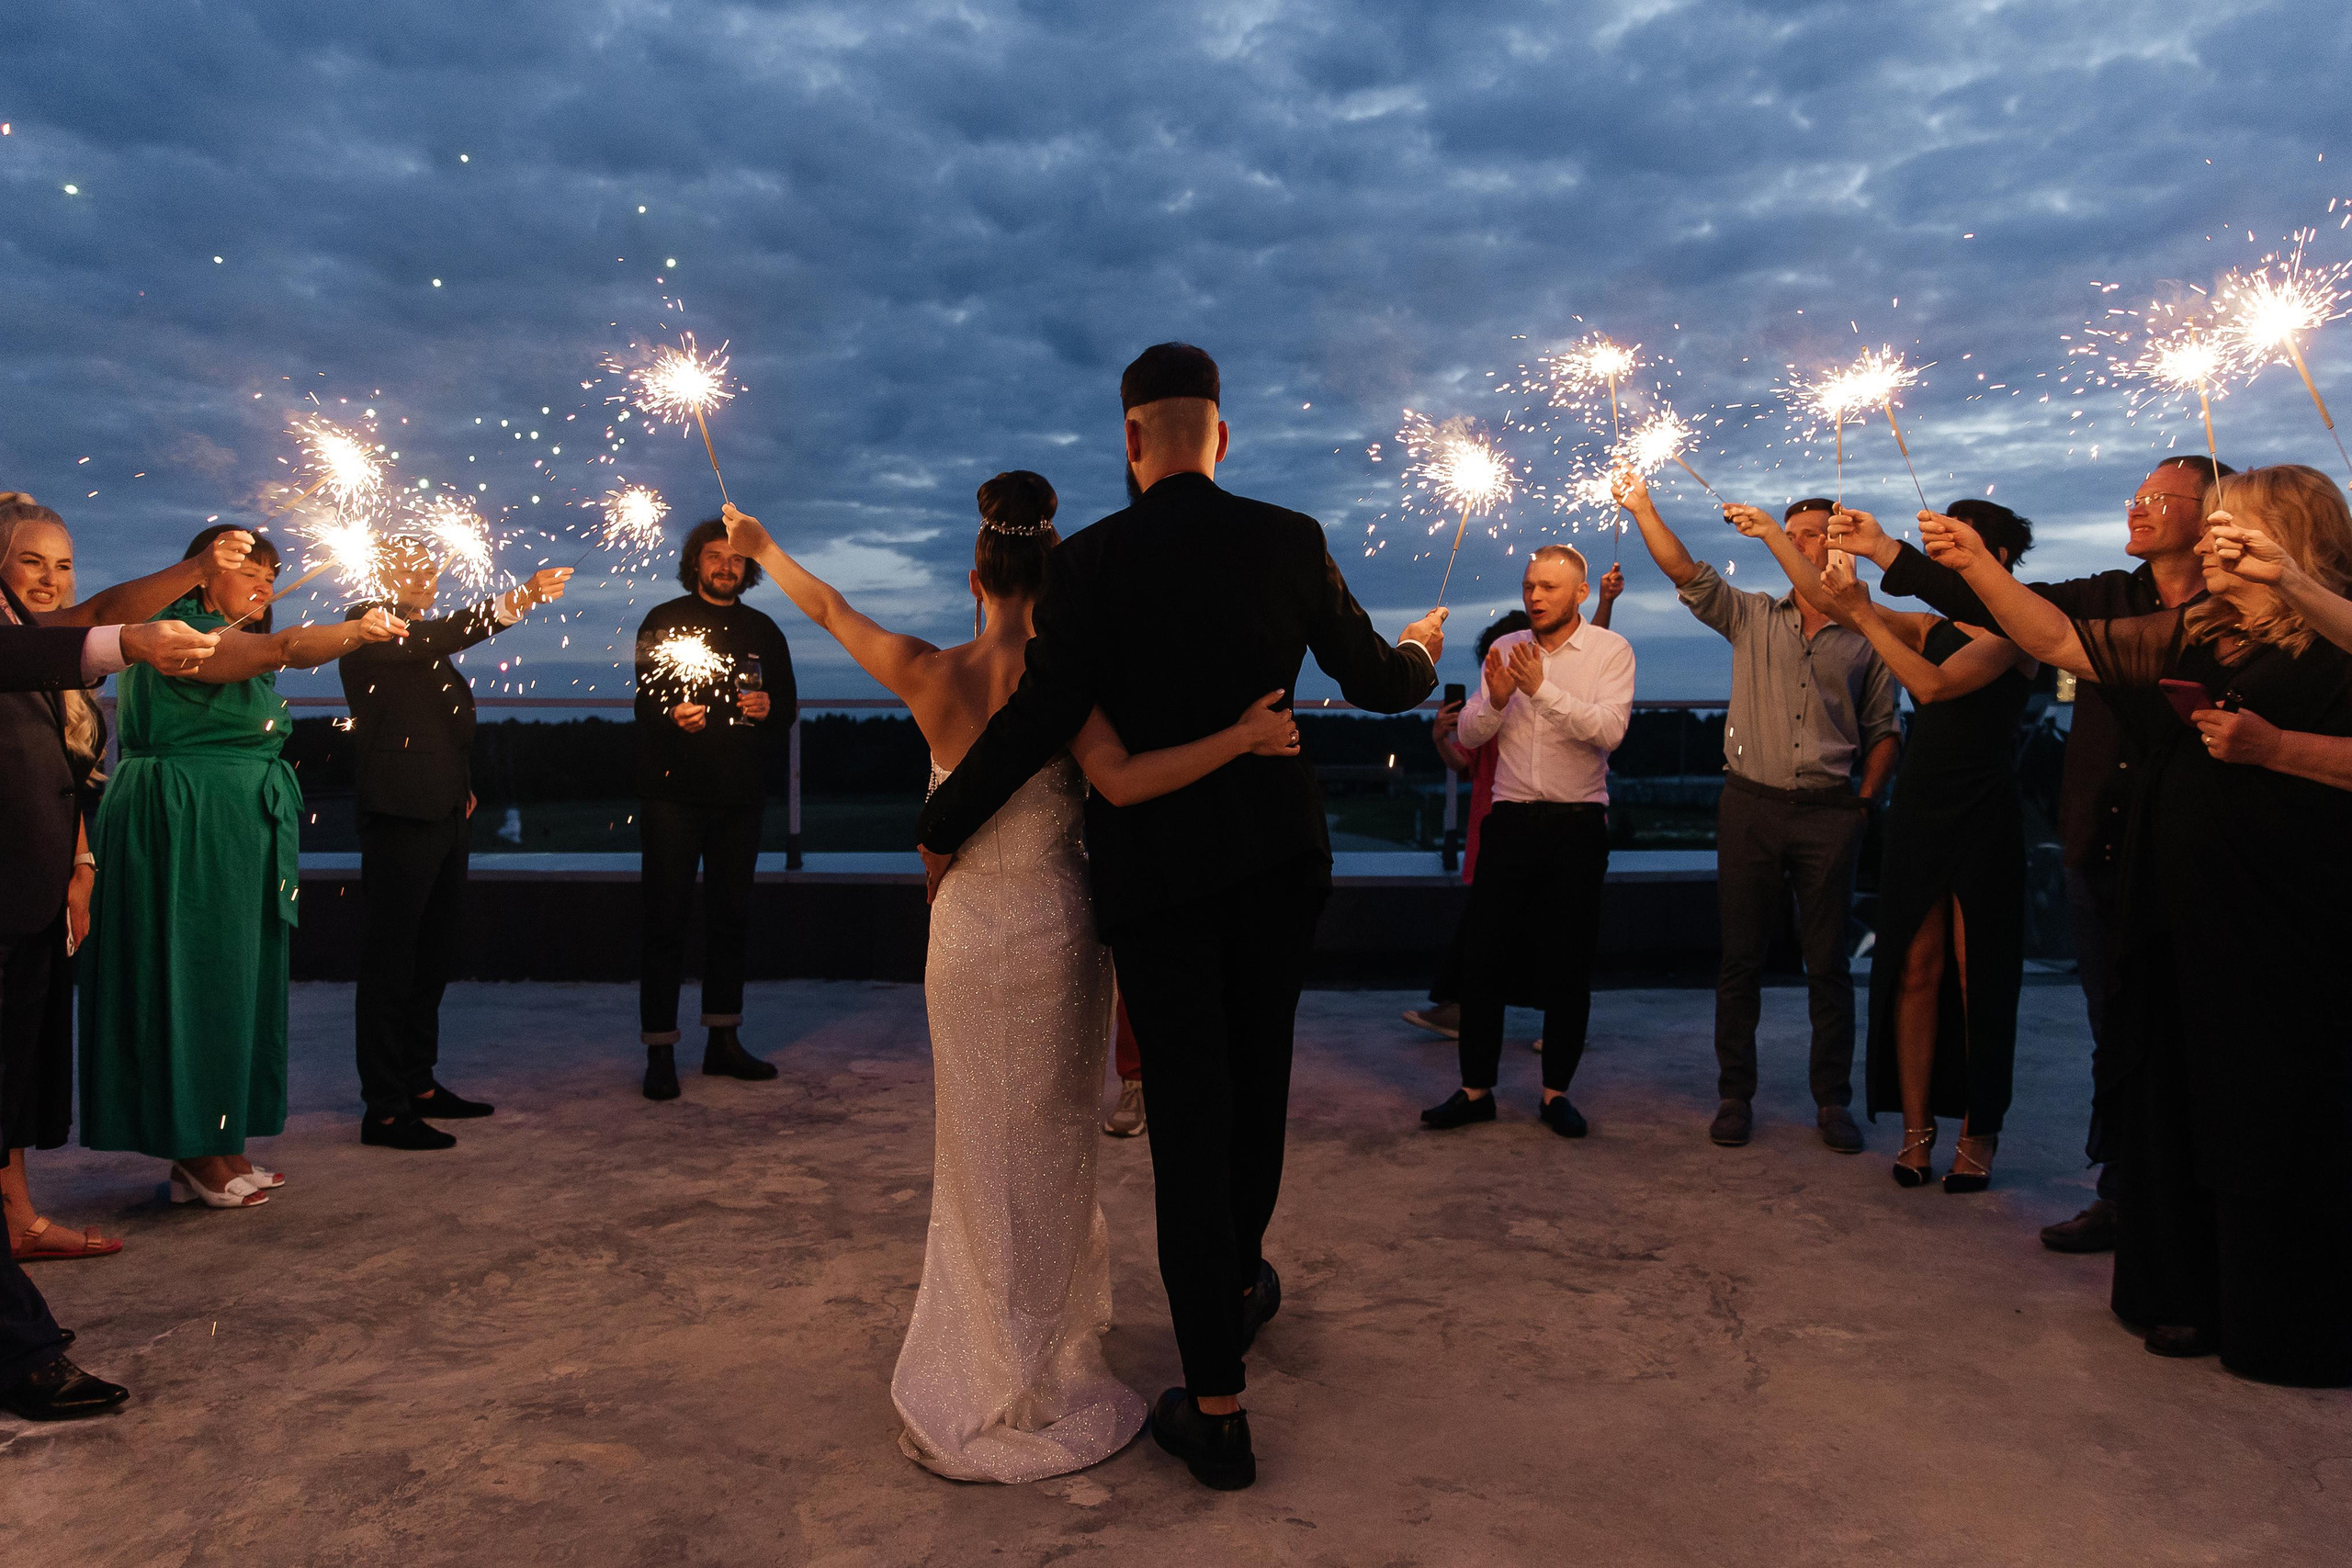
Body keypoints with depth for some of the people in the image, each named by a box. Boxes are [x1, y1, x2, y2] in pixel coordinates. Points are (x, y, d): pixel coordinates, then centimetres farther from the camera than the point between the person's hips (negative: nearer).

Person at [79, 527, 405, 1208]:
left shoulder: (233, 642, 21)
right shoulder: (181, 635, -11)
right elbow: (281, 649, -29)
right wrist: (355, 631, -37)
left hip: (236, 838, 10)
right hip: (186, 835, -10)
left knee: (231, 982, 10)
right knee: (195, 981, -4)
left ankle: (212, 1148, 16)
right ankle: (199, 1152, 4)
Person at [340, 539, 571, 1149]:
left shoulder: (425, 638, 22)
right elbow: (441, 636, -25)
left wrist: (461, 785, 16)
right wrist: (518, 600, -35)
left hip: (442, 818, 9)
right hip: (400, 817, -9)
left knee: (432, 959, 15)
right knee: (390, 962, -5)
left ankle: (418, 1083, 26)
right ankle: (384, 1109, -1)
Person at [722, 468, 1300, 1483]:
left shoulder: (929, 676, -9)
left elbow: (827, 609, 5)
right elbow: (1121, 782, -28)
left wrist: (760, 548, 21)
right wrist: (1245, 736, -25)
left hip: (968, 934, 1)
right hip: (1059, 929, -1)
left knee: (983, 1147, 16)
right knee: (1046, 1142, 15)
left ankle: (993, 1355, 30)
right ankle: (1026, 1389, 29)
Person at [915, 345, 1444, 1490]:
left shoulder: (1089, 560, -11)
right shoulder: (1291, 541, -2)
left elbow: (1039, 718, -15)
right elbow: (1374, 679, 6)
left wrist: (942, 825, -1)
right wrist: (1422, 654, 30)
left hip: (1153, 871, -3)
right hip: (1277, 857, 3)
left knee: (1188, 1117, 4)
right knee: (1257, 1074, 24)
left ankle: (1217, 1409, 10)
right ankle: (1244, 1271, 47)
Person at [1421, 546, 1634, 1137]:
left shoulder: (1611, 650, -1)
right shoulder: (1505, 649, 8)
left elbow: (1609, 730, -17)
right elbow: (1469, 735, 5)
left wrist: (1543, 688, -24)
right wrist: (1496, 699, -15)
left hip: (1576, 825, -2)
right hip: (1511, 820, 3)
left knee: (1568, 965, 5)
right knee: (1482, 956, 2)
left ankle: (1556, 1091, 19)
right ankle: (1476, 1090, 14)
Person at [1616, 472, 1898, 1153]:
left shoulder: (1866, 637, 8)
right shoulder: (1751, 618, 9)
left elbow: (1883, 731, 12)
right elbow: (1684, 572, -1)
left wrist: (1864, 801, 0)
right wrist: (1639, 504, -7)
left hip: (1829, 815, 0)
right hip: (1751, 807, 1)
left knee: (1828, 961, 5)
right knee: (1740, 958, 4)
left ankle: (1833, 1101, 17)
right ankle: (1735, 1096, 14)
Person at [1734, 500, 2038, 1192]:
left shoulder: (2013, 634, -6)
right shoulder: (1929, 628, 11)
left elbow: (1934, 684, -22)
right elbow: (1825, 595, 9)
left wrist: (1863, 613, -24)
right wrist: (1769, 532, 6)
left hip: (1983, 821, -5)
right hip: (1917, 815, 5)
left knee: (1977, 978, 1)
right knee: (1915, 969, 4)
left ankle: (1978, 1135, 11)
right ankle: (1915, 1128, 10)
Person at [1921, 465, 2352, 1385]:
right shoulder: (2188, 636, 14)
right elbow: (2059, 641, 16)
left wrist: (2272, 745, -22)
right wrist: (1974, 564, 11)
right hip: (2176, 920, 7)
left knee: (2275, 1127, 0)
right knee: (2175, 1110, 13)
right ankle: (2190, 1301, 27)